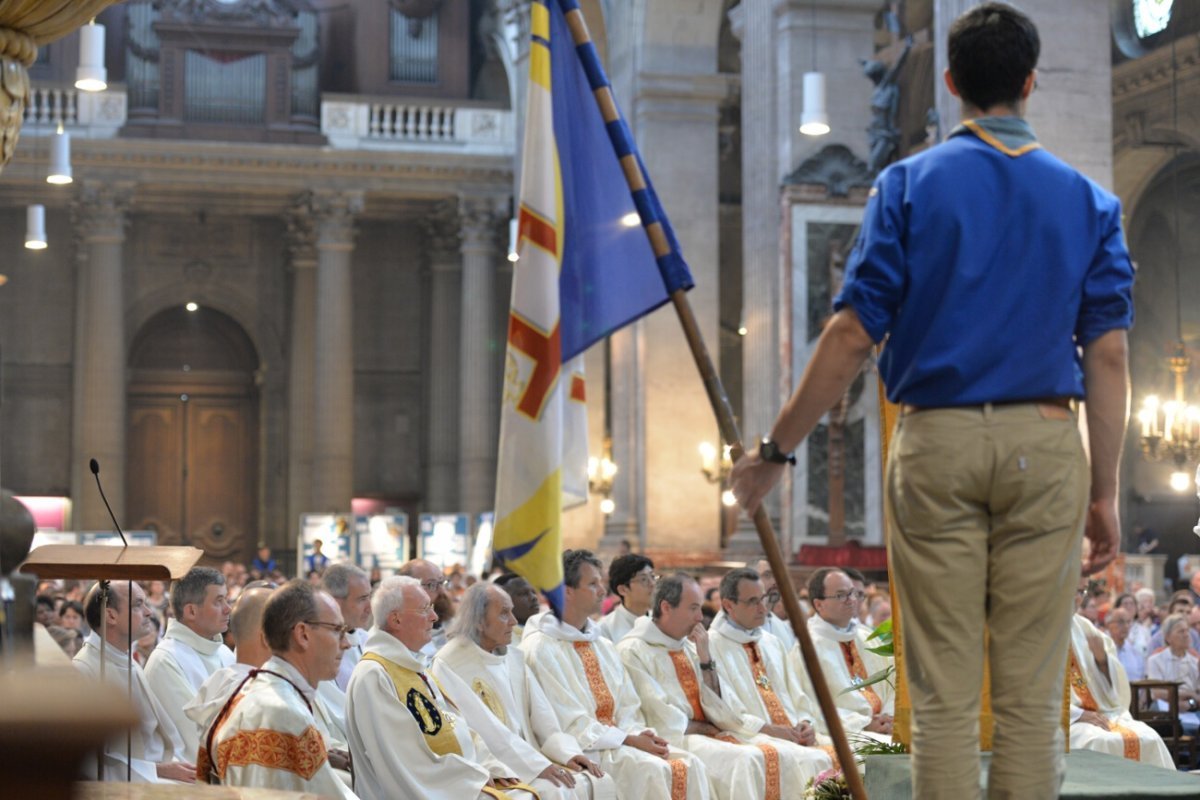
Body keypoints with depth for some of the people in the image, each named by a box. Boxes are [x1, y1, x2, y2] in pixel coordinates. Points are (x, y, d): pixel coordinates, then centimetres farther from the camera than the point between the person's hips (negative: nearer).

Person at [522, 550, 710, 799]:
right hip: (580, 749, -7)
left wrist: (640, 733, -8)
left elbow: (628, 707, 15)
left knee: (690, 765, -15)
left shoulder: (603, 646, 17)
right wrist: (629, 740, -16)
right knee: (650, 770, -30)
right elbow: (569, 724, -14)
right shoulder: (540, 648, -8)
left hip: (619, 739, 7)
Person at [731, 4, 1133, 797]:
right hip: (1044, 443, 1)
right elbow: (1108, 353, 2)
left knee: (944, 694, 2)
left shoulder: (909, 185, 2)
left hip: (937, 441, -1)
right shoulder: (1087, 199, 8)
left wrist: (776, 451, 4)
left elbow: (853, 336, -4)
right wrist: (1105, 493, 6)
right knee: (1031, 694, 5)